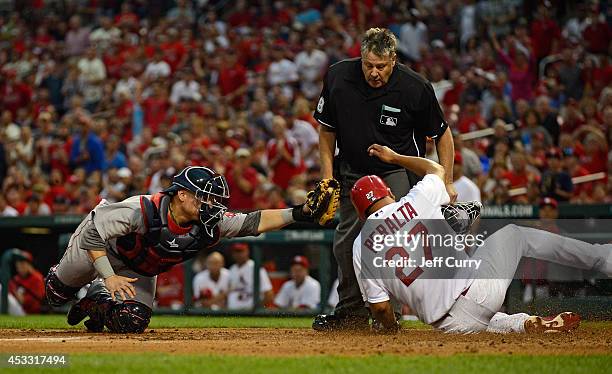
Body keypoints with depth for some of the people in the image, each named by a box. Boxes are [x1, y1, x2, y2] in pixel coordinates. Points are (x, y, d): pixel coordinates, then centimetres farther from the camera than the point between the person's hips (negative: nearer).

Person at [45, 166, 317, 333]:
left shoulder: (209, 225, -28)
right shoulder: (142, 212, -42)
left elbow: (254, 222, -30)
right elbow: (94, 231, -38)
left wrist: (298, 213, -42)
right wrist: (109, 276, -42)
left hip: (139, 271, 4)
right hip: (96, 246, -4)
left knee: (130, 323, -15)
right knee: (57, 293, 14)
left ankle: (95, 301, 17)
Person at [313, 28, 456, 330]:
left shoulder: (415, 88, -21)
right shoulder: (338, 78, -13)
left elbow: (442, 134, -7)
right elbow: (326, 129, 3)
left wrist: (447, 183, -10)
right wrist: (328, 175, -2)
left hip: (399, 172, -4)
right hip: (352, 173, 4)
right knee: (346, 243, 5)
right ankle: (352, 312, 18)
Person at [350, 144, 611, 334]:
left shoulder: (360, 248, 4)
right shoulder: (415, 201, 3)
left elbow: (380, 307, 4)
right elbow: (437, 169, 27)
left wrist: (389, 327, 25)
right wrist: (394, 157, 40)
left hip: (449, 325, 1)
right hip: (476, 290, -1)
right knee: (513, 234, 25)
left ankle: (527, 325, 2)